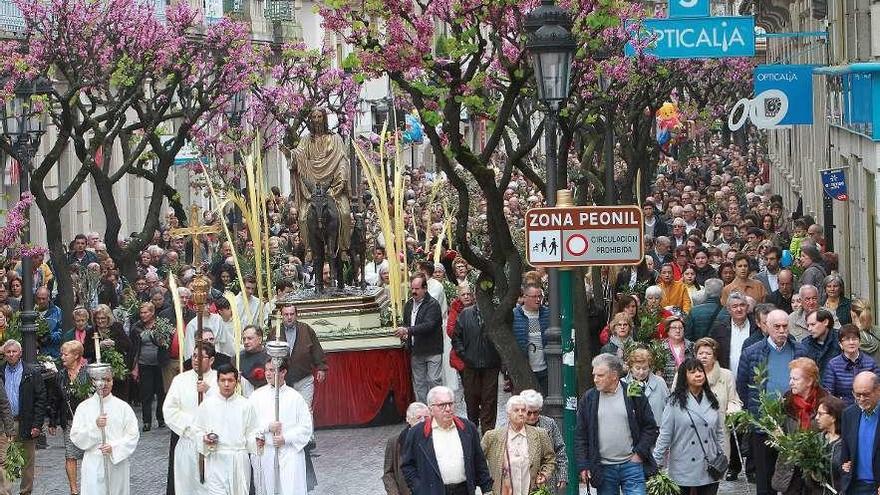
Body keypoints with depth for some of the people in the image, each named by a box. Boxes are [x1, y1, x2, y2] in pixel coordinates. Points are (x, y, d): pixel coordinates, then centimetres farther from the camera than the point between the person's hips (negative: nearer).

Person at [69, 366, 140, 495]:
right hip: (94, 464, -1)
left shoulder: (123, 407, 2)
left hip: (117, 462, 1)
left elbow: (133, 436, 0)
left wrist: (114, 447, -14)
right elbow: (75, 437, -2)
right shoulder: (84, 407, 3)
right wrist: (95, 426, -16)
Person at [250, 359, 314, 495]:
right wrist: (267, 427, -14)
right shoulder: (257, 396, 7)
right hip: (265, 452, 2)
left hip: (290, 452, -2)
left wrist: (286, 438, -11)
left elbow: (306, 427, 0)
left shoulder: (295, 397, 2)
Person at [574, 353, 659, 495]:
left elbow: (650, 427, 5)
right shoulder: (588, 398, 4)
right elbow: (580, 435, 6)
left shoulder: (634, 395, 0)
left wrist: (639, 453, -4)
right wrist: (583, 466, 0)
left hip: (632, 464, -2)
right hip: (603, 469, 2)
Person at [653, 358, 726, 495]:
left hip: (709, 469, 3)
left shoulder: (712, 401, 8)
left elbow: (719, 432, 14)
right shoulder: (675, 402, -6)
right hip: (684, 470, -3)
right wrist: (656, 463, -7)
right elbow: (664, 435, -5)